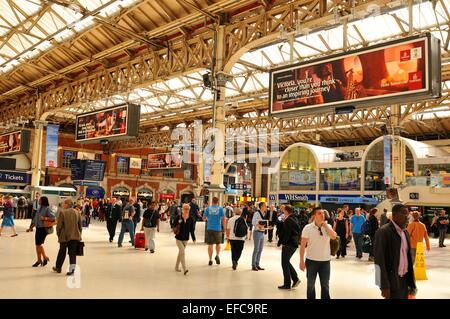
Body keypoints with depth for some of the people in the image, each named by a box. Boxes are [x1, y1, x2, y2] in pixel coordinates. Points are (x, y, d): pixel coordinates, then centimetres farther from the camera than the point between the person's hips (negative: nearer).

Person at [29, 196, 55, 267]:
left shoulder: (47, 209, -11)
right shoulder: (39, 209, 12)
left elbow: (53, 218, -17)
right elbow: (35, 219, 18)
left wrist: (45, 218, -26)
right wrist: (31, 227, 16)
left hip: (43, 228, -8)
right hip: (38, 228, 8)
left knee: (39, 244, -10)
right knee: (37, 244, 9)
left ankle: (45, 258, 8)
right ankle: (39, 260, 19)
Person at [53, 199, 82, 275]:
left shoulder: (62, 212, -10)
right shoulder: (77, 212, 5)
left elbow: (59, 225, -9)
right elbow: (80, 226, 9)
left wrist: (58, 234, 5)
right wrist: (79, 234, 19)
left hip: (64, 236, -3)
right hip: (75, 236, 3)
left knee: (62, 252, 13)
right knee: (72, 253, 4)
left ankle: (58, 267, 29)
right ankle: (72, 268, -5)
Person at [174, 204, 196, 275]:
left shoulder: (190, 219, -2)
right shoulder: (179, 217, -9)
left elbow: (191, 230, 3)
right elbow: (174, 226, -4)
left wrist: (194, 239, 2)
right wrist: (178, 223, -23)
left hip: (186, 239, 3)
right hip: (179, 238, -3)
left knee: (180, 253, 15)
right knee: (182, 252, -14)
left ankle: (177, 267, 31)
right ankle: (184, 269, -15)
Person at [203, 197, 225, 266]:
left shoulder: (208, 208, 2)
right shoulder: (220, 209, -1)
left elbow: (204, 218, 4)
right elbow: (223, 219, -7)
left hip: (209, 228, 0)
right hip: (218, 229, 0)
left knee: (210, 244, 7)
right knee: (218, 243, 18)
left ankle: (210, 260, 8)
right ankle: (217, 255, -1)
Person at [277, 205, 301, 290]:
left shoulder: (288, 220, -17)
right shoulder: (295, 219, 10)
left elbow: (286, 234, -19)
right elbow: (298, 231, 15)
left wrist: (283, 243, -11)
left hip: (288, 244, -9)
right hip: (295, 244, 9)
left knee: (285, 263, 2)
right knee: (287, 262, 20)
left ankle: (287, 284, 7)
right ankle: (295, 279, 14)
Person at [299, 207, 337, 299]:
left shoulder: (327, 227, 1)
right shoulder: (308, 228, -9)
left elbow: (333, 236, -19)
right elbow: (303, 245, -6)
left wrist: (325, 224, -15)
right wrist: (302, 261, -7)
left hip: (325, 261, 2)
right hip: (311, 260, -2)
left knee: (325, 285, 12)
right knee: (311, 285, 12)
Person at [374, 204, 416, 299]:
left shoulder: (405, 232, 10)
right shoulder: (383, 232, -13)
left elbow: (409, 258, 13)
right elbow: (379, 260, -16)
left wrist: (411, 283, 10)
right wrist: (384, 286, -19)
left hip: (404, 280, 7)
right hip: (392, 281, -7)